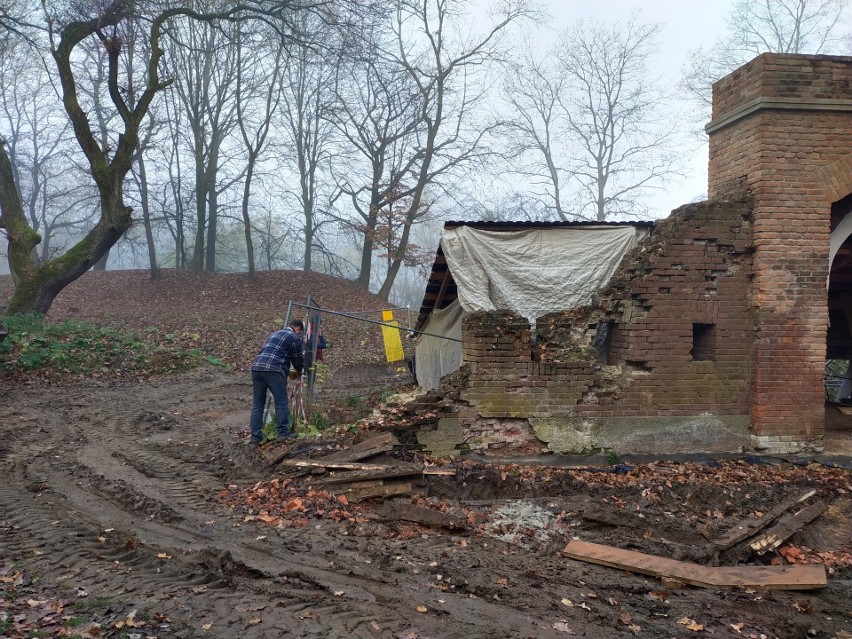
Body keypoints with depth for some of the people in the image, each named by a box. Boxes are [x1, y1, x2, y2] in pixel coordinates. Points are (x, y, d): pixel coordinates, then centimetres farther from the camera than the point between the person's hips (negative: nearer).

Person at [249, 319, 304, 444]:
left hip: (256, 367, 7)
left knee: (257, 404, 10)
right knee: (281, 402, 4)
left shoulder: (275, 334, 31)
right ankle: (283, 432, 7)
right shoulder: (295, 337, 7)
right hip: (273, 370, -7)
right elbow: (297, 358, 12)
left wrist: (288, 371, 39)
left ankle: (255, 436, 12)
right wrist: (299, 370, 34)